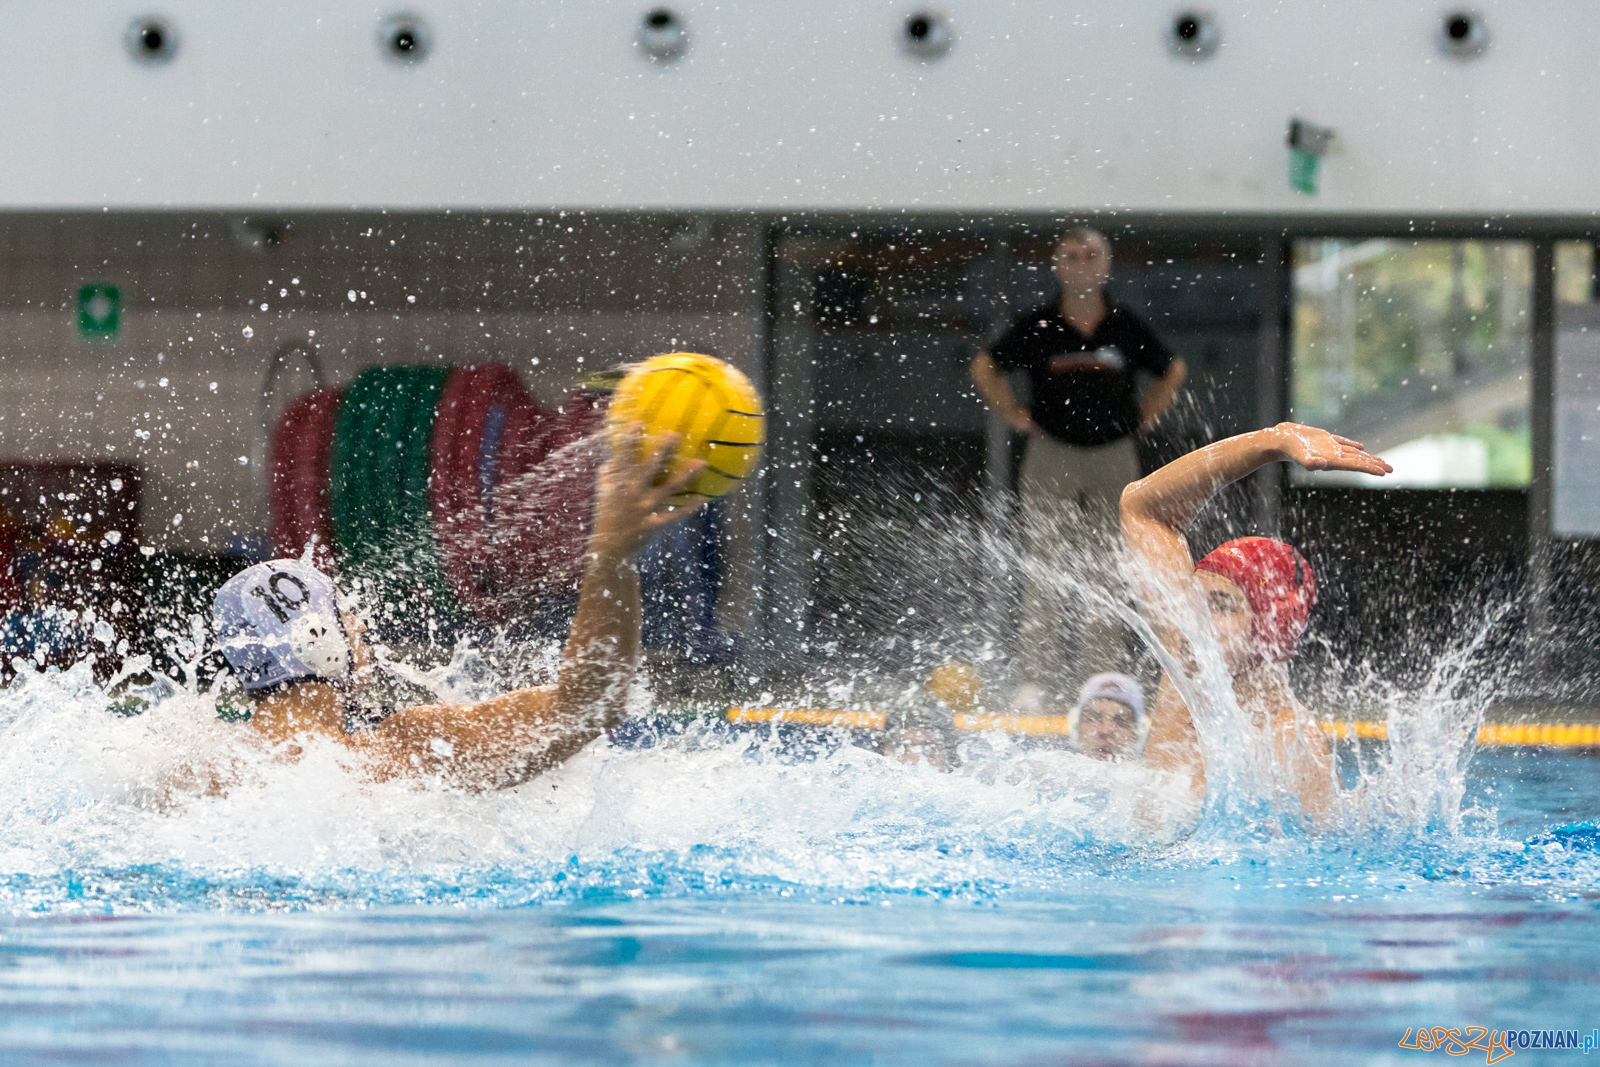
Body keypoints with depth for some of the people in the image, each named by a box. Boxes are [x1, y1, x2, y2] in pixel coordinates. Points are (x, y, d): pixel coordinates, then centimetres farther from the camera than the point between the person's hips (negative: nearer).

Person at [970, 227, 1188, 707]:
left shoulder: (1126, 327, 2)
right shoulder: (1038, 326, -2)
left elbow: (1173, 370, 19)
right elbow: (984, 368, 12)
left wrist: (1145, 415, 9)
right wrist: (1014, 415, 4)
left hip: (1113, 458, 2)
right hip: (1051, 459, -2)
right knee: (1046, 573, -7)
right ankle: (1042, 681, -7)